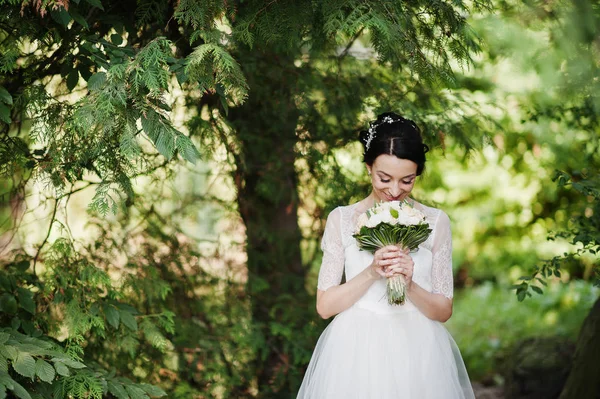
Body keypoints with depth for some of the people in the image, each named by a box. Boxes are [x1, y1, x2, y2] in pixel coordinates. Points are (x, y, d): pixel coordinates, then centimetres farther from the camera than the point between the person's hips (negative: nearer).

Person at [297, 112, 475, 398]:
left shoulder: (436, 222, -1)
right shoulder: (341, 219, -2)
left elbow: (443, 310, 0)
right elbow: (324, 306, -4)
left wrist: (410, 285, -19)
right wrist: (371, 273, -18)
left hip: (417, 355, 0)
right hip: (355, 355, 0)